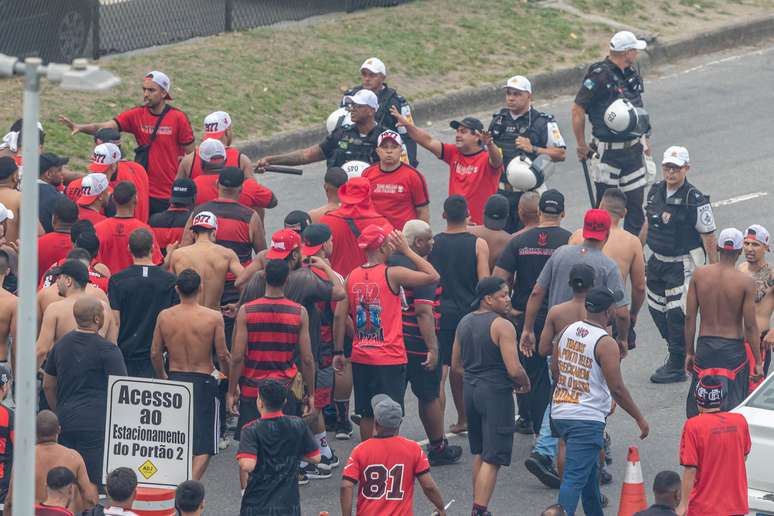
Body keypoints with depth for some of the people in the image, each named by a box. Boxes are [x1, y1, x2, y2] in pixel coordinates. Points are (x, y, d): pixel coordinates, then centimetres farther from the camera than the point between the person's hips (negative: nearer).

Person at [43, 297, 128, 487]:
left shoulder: (60, 345, 9)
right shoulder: (107, 350, -11)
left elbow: (48, 386, 18)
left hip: (66, 422, 6)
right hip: (95, 425, -6)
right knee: (95, 483, -5)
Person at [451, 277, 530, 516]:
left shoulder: (465, 323, 8)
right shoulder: (502, 326, -16)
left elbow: (456, 364, 15)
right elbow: (514, 370, -21)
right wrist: (525, 384, -1)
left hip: (471, 389, 8)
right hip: (496, 393, -8)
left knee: (479, 453, 21)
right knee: (492, 459, -6)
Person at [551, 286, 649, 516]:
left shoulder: (567, 332, 6)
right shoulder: (606, 343, -15)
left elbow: (554, 370, 16)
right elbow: (617, 388, -15)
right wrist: (640, 419, -6)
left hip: (560, 412, 8)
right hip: (587, 418, -8)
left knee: (589, 469, 25)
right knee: (574, 478, -10)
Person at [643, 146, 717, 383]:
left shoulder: (696, 201, -17)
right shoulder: (655, 192, 3)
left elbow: (708, 237, -12)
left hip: (683, 264, -7)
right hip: (657, 261, 7)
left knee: (677, 313, -6)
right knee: (657, 308, 14)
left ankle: (677, 366, 5)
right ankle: (679, 353, 31)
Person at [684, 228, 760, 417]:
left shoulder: (699, 275, -3)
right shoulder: (745, 281, -12)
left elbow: (690, 318, 0)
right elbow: (750, 326, -10)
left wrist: (689, 352, 10)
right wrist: (758, 362, -1)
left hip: (705, 346, 3)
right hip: (733, 348, -3)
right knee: (732, 411, 6)